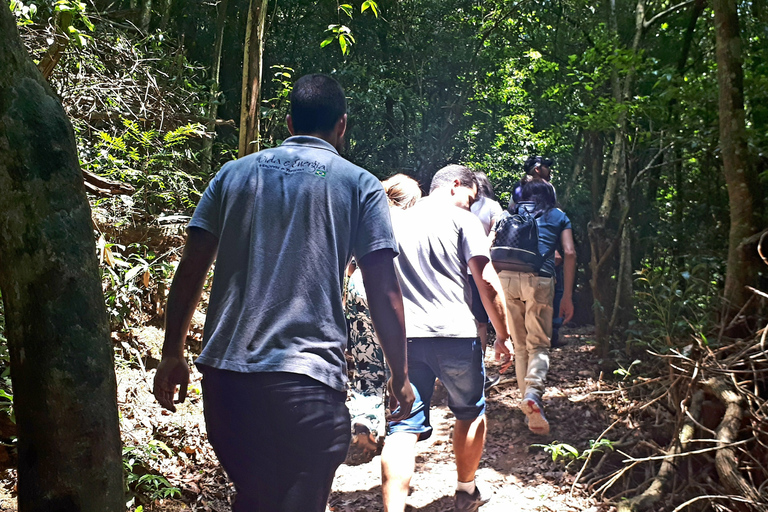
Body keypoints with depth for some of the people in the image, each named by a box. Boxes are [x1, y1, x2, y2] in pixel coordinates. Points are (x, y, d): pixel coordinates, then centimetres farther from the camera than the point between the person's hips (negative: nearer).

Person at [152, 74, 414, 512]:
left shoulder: (234, 174, 11)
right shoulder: (360, 186, 3)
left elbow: (191, 270, 8)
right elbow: (384, 292, -2)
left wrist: (173, 355, 15)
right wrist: (400, 376, 7)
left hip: (225, 373, 4)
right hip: (309, 377, -4)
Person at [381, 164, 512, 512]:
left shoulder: (395, 220, 16)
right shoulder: (462, 220, 1)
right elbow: (487, 282, -8)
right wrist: (503, 335, 0)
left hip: (405, 338, 3)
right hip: (455, 334, -3)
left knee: (403, 428, -2)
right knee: (470, 415, 20)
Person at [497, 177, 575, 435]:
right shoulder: (558, 216, 21)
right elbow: (569, 253, 8)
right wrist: (567, 296, 9)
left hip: (506, 278, 2)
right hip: (539, 279, -2)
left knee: (520, 346, 13)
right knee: (539, 345, 4)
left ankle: (531, 407, 13)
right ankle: (533, 392, -24)